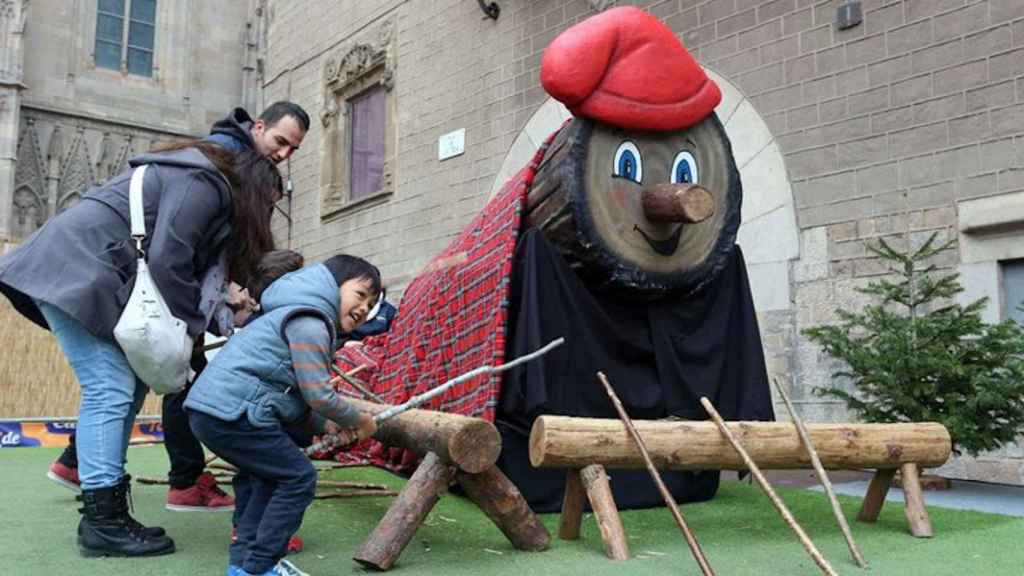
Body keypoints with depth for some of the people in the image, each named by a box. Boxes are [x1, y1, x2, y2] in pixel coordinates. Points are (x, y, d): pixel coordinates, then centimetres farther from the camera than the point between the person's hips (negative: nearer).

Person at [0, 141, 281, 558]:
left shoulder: (197, 182, 22)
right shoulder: (204, 184, -10)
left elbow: (193, 266, 18)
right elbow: (166, 261, -18)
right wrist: (191, 326, -6)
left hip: (79, 269, 11)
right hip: (77, 269, -11)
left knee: (126, 387, 6)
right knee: (111, 391, -11)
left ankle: (104, 514, 9)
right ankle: (101, 523, -8)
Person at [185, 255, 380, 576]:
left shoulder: (302, 316, 24)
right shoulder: (310, 321, -9)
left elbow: (297, 393, 23)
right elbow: (318, 395, -14)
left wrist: (325, 425, 14)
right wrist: (359, 422, 1)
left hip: (210, 407, 11)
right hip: (230, 412, -11)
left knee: (269, 474, 25)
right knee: (298, 478, -3)